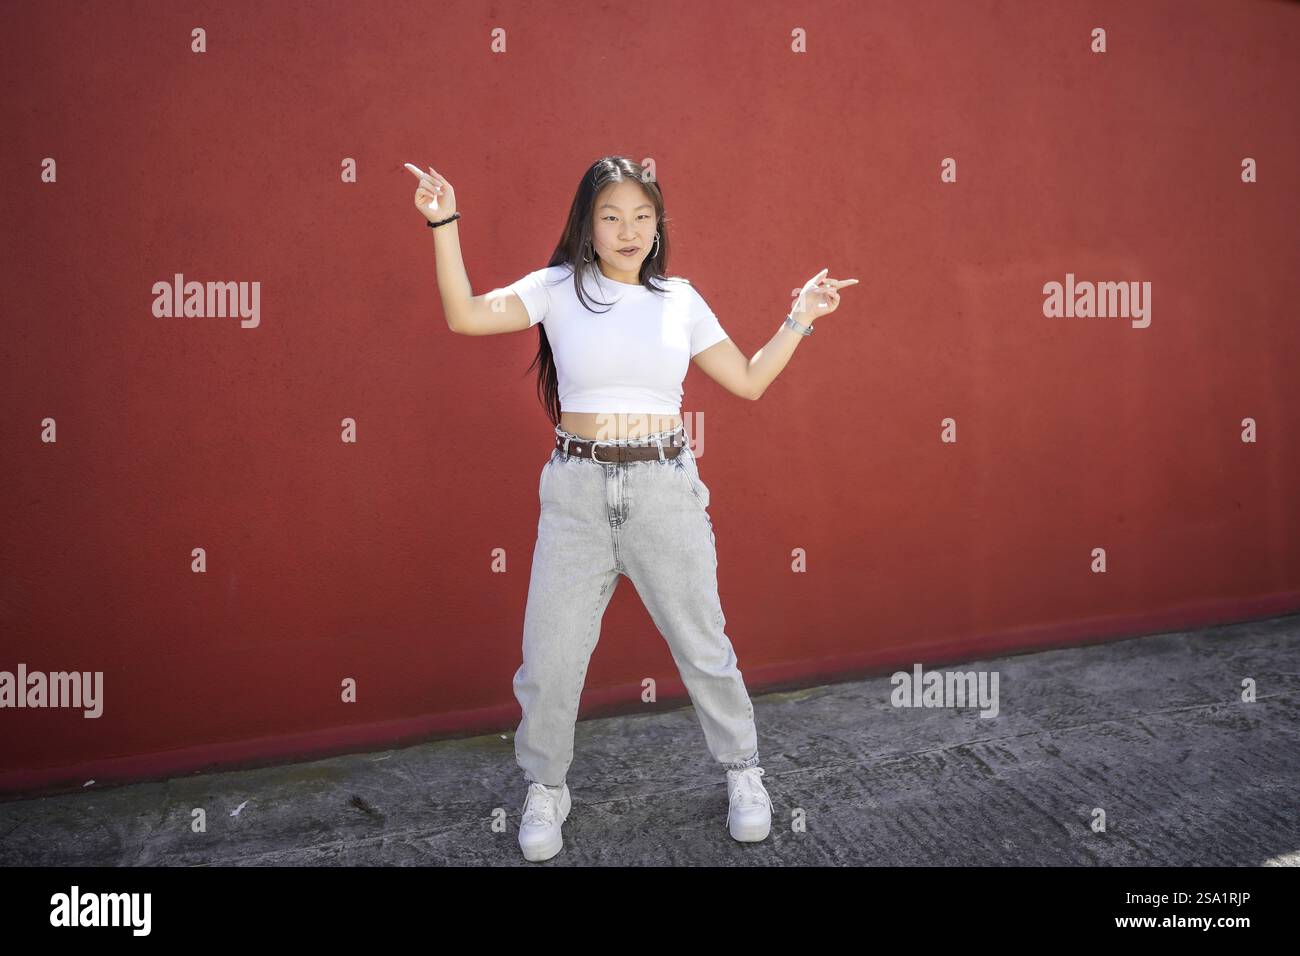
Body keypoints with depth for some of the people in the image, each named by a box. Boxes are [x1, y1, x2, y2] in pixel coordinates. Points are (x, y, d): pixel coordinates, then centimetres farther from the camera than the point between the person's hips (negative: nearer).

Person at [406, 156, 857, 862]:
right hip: (577, 492, 0)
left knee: (703, 645, 10)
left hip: (665, 490, 1)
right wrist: (444, 224, -12)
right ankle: (545, 791, 31)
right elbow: (465, 315, -9)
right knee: (550, 660, 5)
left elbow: (749, 380, 10)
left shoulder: (680, 299, 7)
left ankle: (742, 772, 34)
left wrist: (799, 319, 8)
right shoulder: (559, 288, 2)